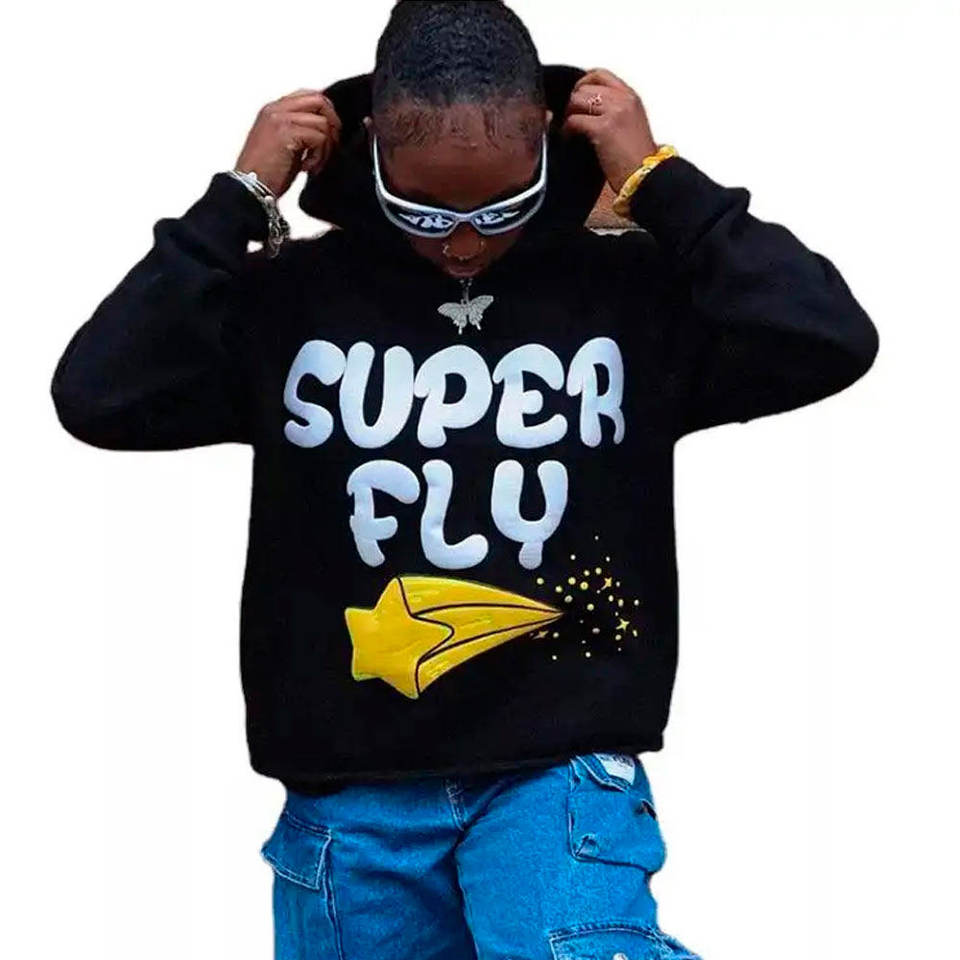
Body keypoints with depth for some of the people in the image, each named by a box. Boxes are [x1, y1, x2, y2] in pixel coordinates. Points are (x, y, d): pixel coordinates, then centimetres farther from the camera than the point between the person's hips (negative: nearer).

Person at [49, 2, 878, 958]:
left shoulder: (632, 290, -1)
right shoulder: (293, 295, 1)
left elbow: (831, 342, -12)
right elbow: (96, 396, -8)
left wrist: (659, 179, -10)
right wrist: (239, 198, -8)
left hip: (562, 775, -2)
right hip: (349, 797, 2)